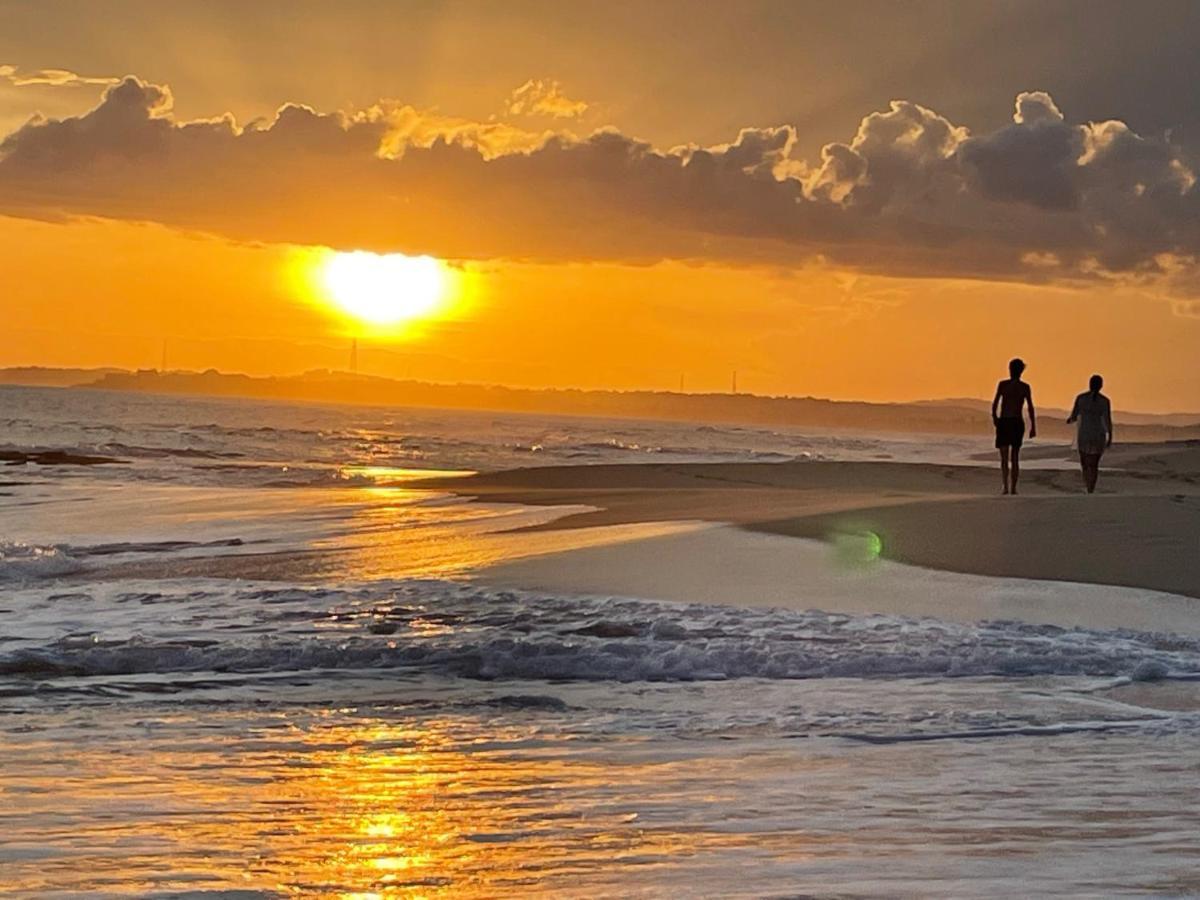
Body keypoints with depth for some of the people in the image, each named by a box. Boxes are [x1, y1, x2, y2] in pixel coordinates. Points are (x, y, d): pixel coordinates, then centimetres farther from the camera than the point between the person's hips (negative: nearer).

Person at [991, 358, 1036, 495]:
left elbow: (995, 404, -5)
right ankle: (1013, 488, 12)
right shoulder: (1025, 387, 1)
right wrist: (1033, 427, 2)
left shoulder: (1003, 384, -2)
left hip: (1003, 422, -1)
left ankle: (1006, 487, -19)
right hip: (1017, 423, 1)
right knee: (1015, 457, 14)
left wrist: (994, 417, 12)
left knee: (1004, 457, -1)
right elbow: (1031, 408, -3)